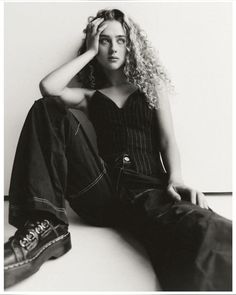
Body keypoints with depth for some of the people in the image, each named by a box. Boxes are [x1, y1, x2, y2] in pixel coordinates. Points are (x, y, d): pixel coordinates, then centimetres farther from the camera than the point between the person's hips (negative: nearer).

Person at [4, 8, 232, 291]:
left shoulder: (152, 85, 20)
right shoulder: (91, 96, 21)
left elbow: (168, 140, 9)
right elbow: (48, 87, 0)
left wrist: (176, 179, -12)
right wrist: (89, 52, 12)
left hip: (149, 188, -3)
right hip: (101, 191, 4)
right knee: (47, 109, -16)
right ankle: (44, 226, -27)